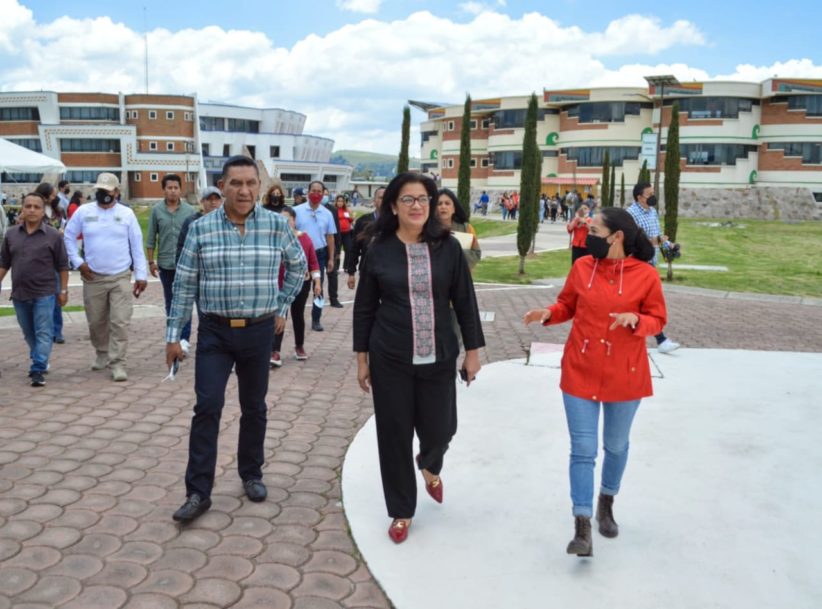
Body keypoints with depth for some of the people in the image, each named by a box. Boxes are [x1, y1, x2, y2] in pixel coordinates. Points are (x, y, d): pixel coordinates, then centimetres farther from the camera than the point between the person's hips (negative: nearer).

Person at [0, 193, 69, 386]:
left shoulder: (53, 236, -4)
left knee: (43, 333, -6)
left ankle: (38, 370, -5)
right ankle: (40, 362, 32)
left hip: (44, 293, -4)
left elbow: (62, 266, 0)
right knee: (29, 333, 15)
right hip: (19, 294, 4)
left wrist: (63, 290, -2)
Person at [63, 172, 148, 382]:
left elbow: (137, 246, 1)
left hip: (121, 278, -2)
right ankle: (103, 353, 35)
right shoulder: (83, 212, 2)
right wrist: (78, 262, 0)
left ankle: (117, 363, -1)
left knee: (120, 323, -6)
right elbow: (69, 237, 11)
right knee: (96, 322, 13)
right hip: (93, 278, 2)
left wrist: (141, 275, -3)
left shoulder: (127, 214, 0)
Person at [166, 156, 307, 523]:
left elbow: (297, 266, 14)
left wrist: (282, 306, 10)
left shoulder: (276, 225, -3)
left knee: (254, 408, 13)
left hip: (259, 331, 1)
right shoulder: (201, 229, -4)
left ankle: (251, 474, 31)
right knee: (207, 407, -6)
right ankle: (198, 492, 3)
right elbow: (184, 285, 0)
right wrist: (173, 335, -1)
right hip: (214, 332, -1)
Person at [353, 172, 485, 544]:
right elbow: (364, 307, 3)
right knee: (394, 435, 6)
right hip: (390, 359, 0)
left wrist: (473, 350, 3)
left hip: (438, 357, 1)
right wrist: (362, 357, 4)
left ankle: (430, 466, 46)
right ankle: (402, 511, 26)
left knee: (439, 430, 8)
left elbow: (465, 302, 3)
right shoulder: (379, 250, -3)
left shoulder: (448, 247, -2)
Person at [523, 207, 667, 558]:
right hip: (580, 372, 1)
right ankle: (582, 527, 5)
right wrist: (548, 314, -11)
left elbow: (658, 321, -3)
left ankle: (606, 503, 43)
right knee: (582, 449, 0)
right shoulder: (581, 267, -3)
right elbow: (567, 306, 9)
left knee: (616, 445, 18)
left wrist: (635, 319, -23)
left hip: (625, 375, -1)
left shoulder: (646, 275, -10)